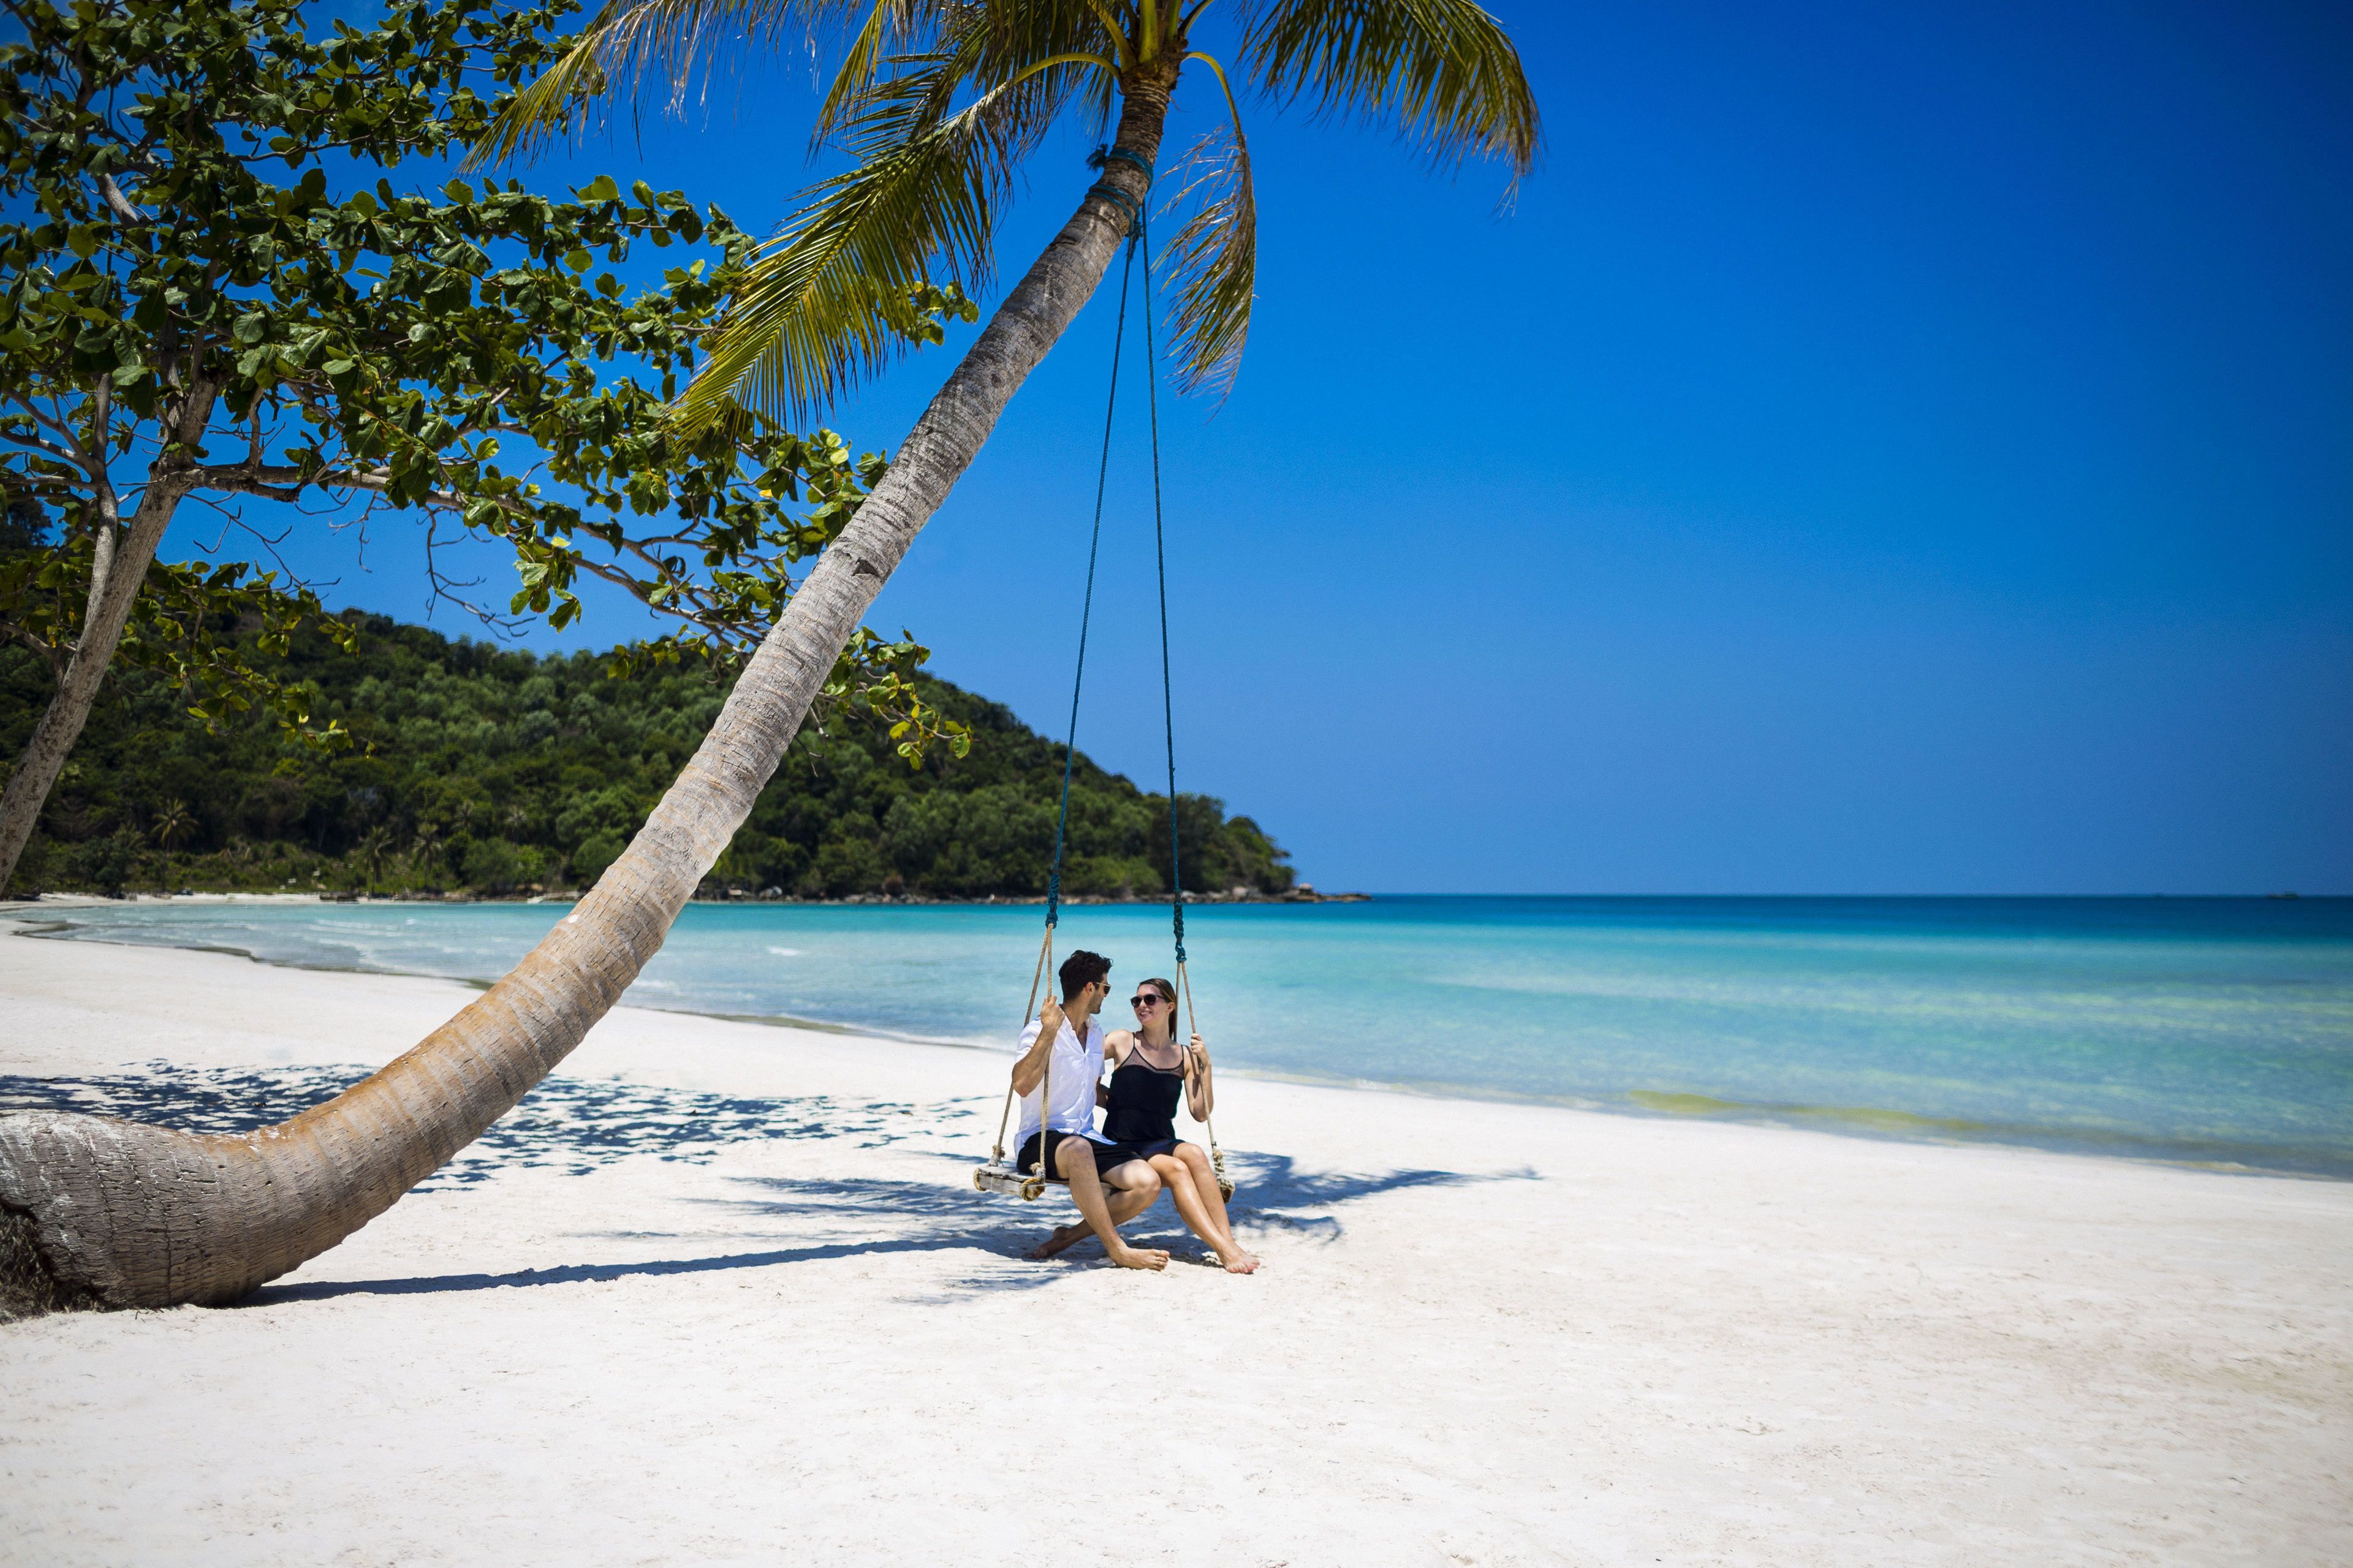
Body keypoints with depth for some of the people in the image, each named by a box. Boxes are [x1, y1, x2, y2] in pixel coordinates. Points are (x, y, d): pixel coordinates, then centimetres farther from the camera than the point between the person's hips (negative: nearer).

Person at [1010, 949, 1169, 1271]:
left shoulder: (1095, 1033, 17)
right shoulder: (1041, 1031, -8)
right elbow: (1022, 1085, -26)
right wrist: (1049, 1031, -26)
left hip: (1087, 1138, 7)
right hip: (1041, 1140, -7)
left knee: (1148, 1183, -20)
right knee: (1078, 1149, -43)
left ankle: (1072, 1234, -4)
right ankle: (1118, 1250, -32)